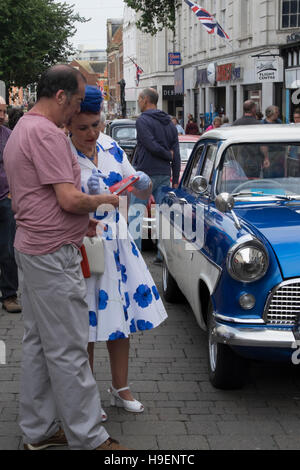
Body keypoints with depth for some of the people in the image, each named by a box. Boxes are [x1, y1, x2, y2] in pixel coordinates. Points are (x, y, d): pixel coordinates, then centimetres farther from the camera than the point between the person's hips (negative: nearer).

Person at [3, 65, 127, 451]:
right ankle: (87, 437, 6)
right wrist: (105, 199, -4)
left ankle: (38, 430, 25)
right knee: (68, 350, -3)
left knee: (38, 343, 15)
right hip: (53, 254, -11)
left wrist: (78, 221, 13)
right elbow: (69, 199, -23)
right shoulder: (46, 134, -18)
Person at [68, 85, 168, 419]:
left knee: (120, 315, 13)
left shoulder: (109, 146, 2)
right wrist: (86, 193, -31)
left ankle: (120, 389, 30)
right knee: (86, 326, 4)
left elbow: (141, 193, 8)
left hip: (116, 243, 5)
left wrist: (144, 184, -14)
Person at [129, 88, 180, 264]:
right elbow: (176, 155, 11)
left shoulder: (143, 120, -8)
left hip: (145, 173, -6)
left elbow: (152, 146, -18)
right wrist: (175, 180, 13)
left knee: (135, 214, -1)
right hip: (165, 175, 7)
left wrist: (168, 155, 0)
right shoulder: (170, 123, 13)